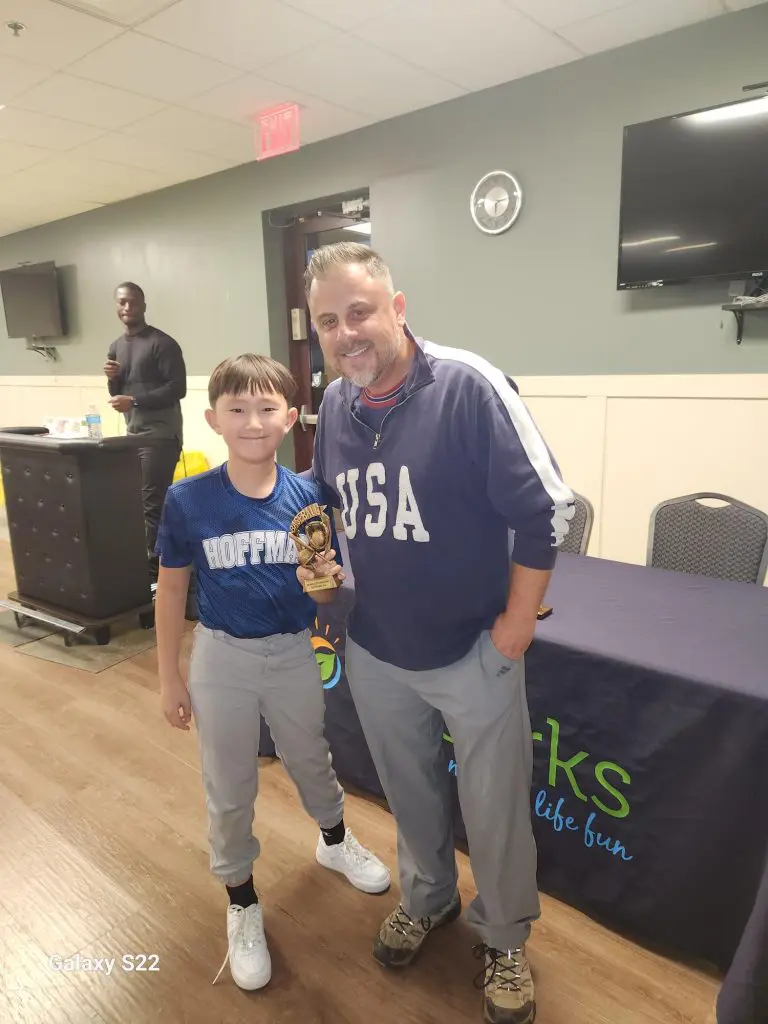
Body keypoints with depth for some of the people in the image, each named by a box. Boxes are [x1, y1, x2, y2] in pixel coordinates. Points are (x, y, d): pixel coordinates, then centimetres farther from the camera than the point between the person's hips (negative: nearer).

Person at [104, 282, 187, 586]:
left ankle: (152, 569, -3)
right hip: (134, 433, 8)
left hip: (160, 434, -8)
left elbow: (178, 388, -15)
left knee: (151, 503, -9)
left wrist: (135, 401, -19)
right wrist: (112, 378, -2)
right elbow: (118, 394, 20)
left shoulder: (162, 343, -7)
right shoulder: (116, 346, 17)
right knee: (157, 501, 12)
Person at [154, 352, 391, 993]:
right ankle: (242, 904, 41)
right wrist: (170, 678, -1)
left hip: (294, 655, 1)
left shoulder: (308, 496, -13)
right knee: (229, 791, 15)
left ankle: (335, 841, 56)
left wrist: (325, 579, -27)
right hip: (222, 658, -1)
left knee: (311, 761, 24)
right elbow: (171, 591, -6)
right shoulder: (187, 501, -16)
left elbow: (327, 590, -3)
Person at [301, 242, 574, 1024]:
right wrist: (319, 563, 0)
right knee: (409, 793, 25)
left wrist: (519, 621, -13)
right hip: (374, 649, 5)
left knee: (493, 808, 14)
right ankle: (426, 897, 53)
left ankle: (504, 939, 43)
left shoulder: (468, 385, -20)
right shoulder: (334, 404, -3)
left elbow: (545, 508, -17)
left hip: (472, 650, -4)